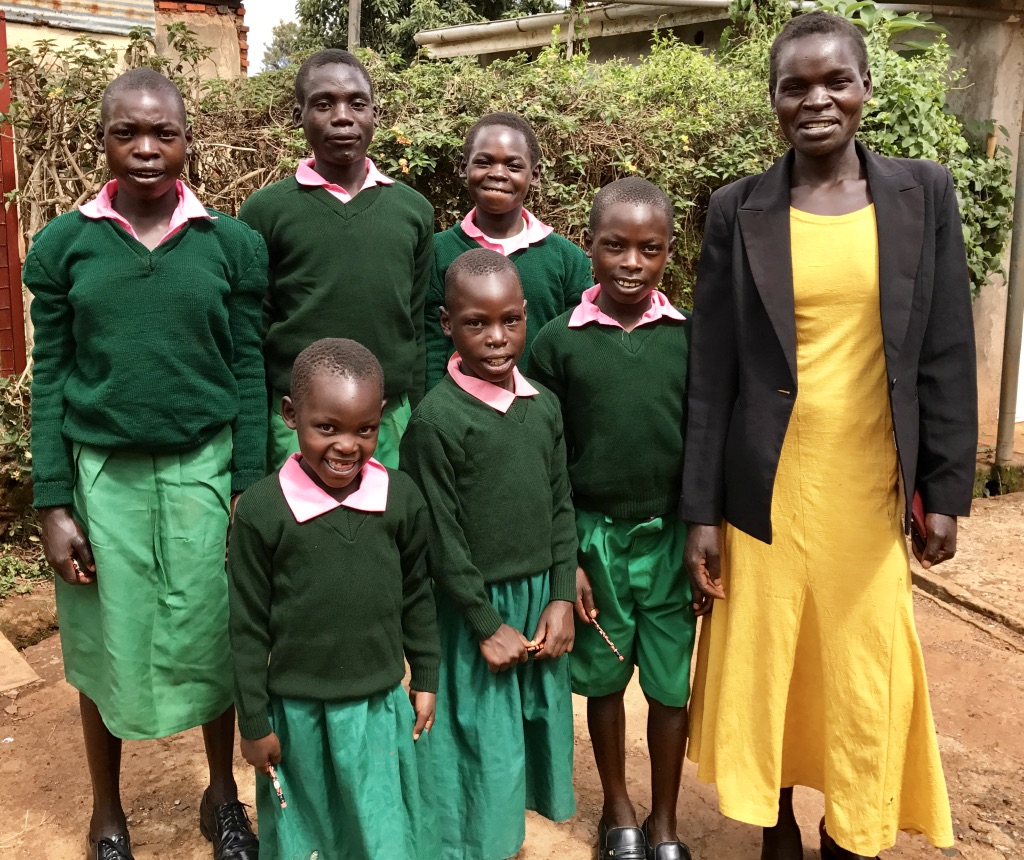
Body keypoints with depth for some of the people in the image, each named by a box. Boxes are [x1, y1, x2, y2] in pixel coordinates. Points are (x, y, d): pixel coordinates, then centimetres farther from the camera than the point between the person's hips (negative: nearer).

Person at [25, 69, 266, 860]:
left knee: (209, 637, 11)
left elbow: (249, 374, 0)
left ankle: (222, 795, 34)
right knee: (107, 646, 12)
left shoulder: (233, 244, -1)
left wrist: (249, 492, -3)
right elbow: (49, 379, 1)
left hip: (203, 470, 0)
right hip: (101, 474, 1)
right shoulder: (62, 244, 0)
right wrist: (53, 502, -4)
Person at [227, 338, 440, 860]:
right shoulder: (261, 510, -15)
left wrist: (426, 679, 10)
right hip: (296, 712, -1)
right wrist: (254, 723, -3)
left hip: (382, 706, 2)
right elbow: (248, 626, -7)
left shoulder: (402, 498, -9)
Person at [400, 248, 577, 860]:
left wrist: (561, 598, 1)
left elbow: (562, 506, 7)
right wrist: (489, 624, -10)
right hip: (474, 608, -5)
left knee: (536, 729, 16)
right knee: (483, 747, 6)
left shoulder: (543, 406, 2)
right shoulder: (438, 417, -15)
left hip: (541, 597, 6)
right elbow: (441, 536, -13)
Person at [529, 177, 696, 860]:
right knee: (603, 678, 14)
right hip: (594, 536, 0)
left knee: (671, 685, 10)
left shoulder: (689, 337, -3)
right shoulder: (559, 341, -5)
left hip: (671, 538, 1)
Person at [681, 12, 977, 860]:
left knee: (866, 683, 9)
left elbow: (946, 354, 3)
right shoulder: (738, 211, -1)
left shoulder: (924, 195, 2)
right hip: (767, 491, 0)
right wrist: (702, 510, -3)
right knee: (764, 670, 11)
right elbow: (711, 371, -1)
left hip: (873, 493, 1)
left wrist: (945, 491, 0)